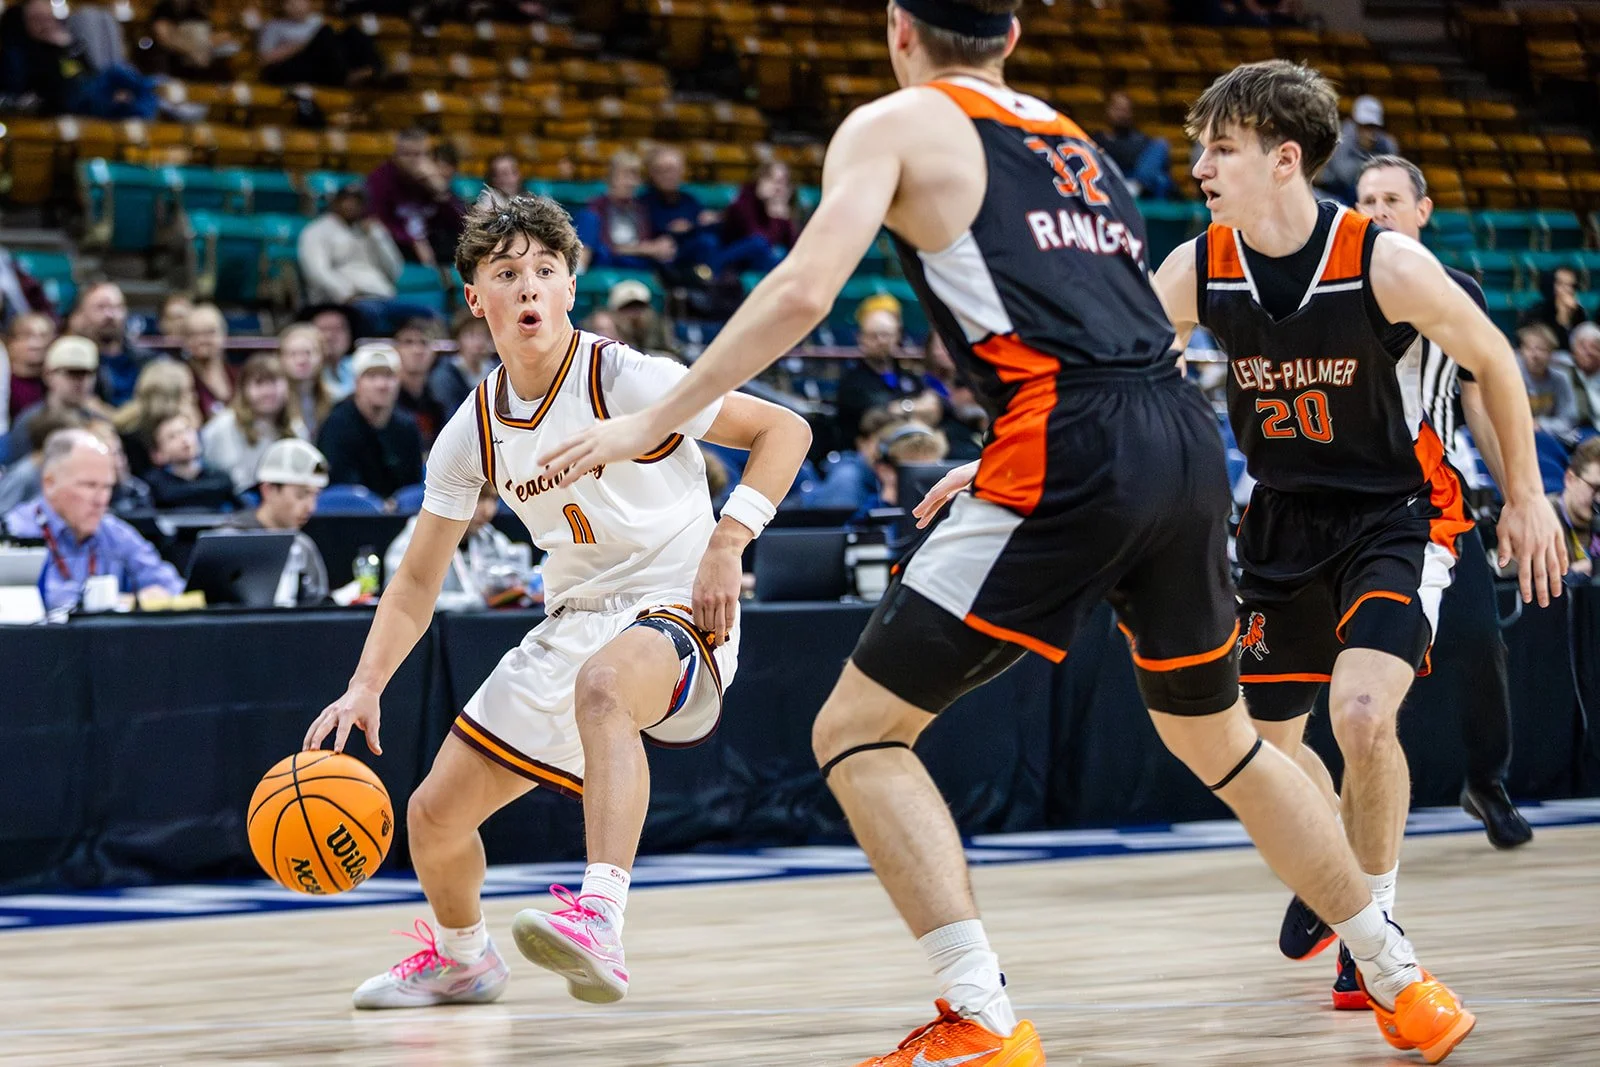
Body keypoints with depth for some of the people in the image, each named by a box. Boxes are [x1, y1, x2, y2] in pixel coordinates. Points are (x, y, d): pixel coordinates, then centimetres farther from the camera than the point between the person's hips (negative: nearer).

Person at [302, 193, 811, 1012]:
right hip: (574, 624, 7)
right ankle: (462, 958, 41)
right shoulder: (473, 432, 2)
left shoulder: (624, 380, -15)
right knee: (434, 814, 8)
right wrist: (365, 687, -6)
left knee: (603, 682, -43)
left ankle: (599, 922, -57)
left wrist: (728, 542, -23)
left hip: (674, 612, -7)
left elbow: (783, 429, -11)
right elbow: (418, 582, 8)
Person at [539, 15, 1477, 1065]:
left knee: (859, 733, 1)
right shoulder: (1072, 139, 28)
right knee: (1221, 739, 28)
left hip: (1071, 460, -7)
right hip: (1189, 438, 7)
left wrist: (655, 418, -2)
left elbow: (804, 290, -6)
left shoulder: (897, 124, 8)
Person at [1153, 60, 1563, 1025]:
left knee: (1362, 713, -24)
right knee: (1264, 743, 11)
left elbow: (1493, 361, -7)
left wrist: (1527, 498, -2)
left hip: (1399, 512, -5)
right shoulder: (1197, 273, -12)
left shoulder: (1388, 265, -23)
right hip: (1287, 520, 5)